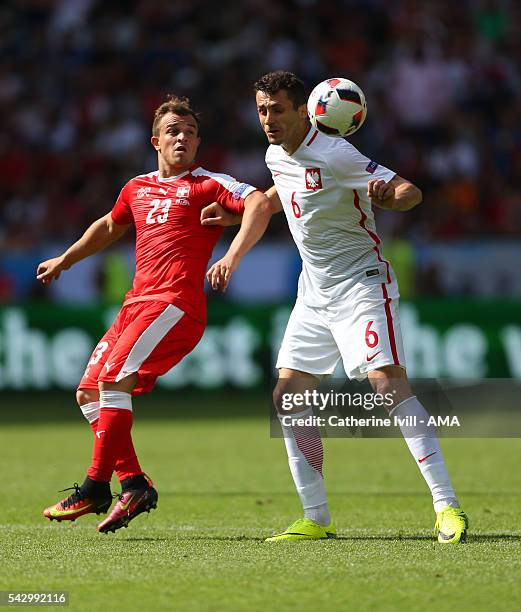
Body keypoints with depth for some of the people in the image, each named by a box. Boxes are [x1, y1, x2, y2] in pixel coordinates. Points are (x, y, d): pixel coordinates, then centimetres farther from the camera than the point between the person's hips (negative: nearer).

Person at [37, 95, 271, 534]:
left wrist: (233, 255, -32)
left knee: (113, 381, -20)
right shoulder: (138, 188, 20)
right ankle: (134, 483, 5)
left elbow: (259, 204, -18)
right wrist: (64, 260, 49)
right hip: (137, 303, 8)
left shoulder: (208, 184, 0)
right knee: (89, 392, 4)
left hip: (175, 304, -8)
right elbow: (110, 226, 40)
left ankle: (95, 489, -16)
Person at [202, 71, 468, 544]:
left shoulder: (333, 155, -19)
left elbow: (410, 192, -22)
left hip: (361, 283, -8)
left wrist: (390, 195, -44)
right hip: (315, 292, 8)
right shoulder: (276, 156, 6)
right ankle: (316, 519, 9)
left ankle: (447, 507, -23)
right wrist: (234, 215, 25)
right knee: (287, 396, 2)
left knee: (388, 383, -23)